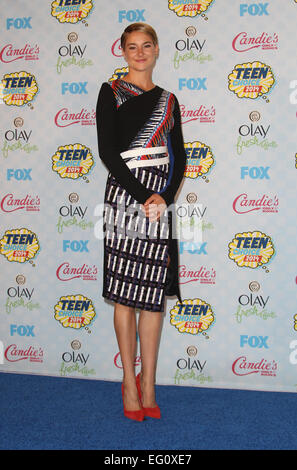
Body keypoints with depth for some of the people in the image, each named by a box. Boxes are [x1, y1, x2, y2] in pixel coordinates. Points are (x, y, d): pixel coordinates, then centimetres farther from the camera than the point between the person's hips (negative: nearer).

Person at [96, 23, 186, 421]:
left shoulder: (169, 100, 16)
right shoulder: (111, 92, 4)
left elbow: (179, 156, 11)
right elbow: (107, 152, -6)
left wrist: (165, 195, -6)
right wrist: (142, 196, -13)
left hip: (161, 198, 4)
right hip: (125, 192, -4)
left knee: (155, 293, 4)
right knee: (125, 293, -1)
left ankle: (148, 384, 13)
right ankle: (130, 382, 10)